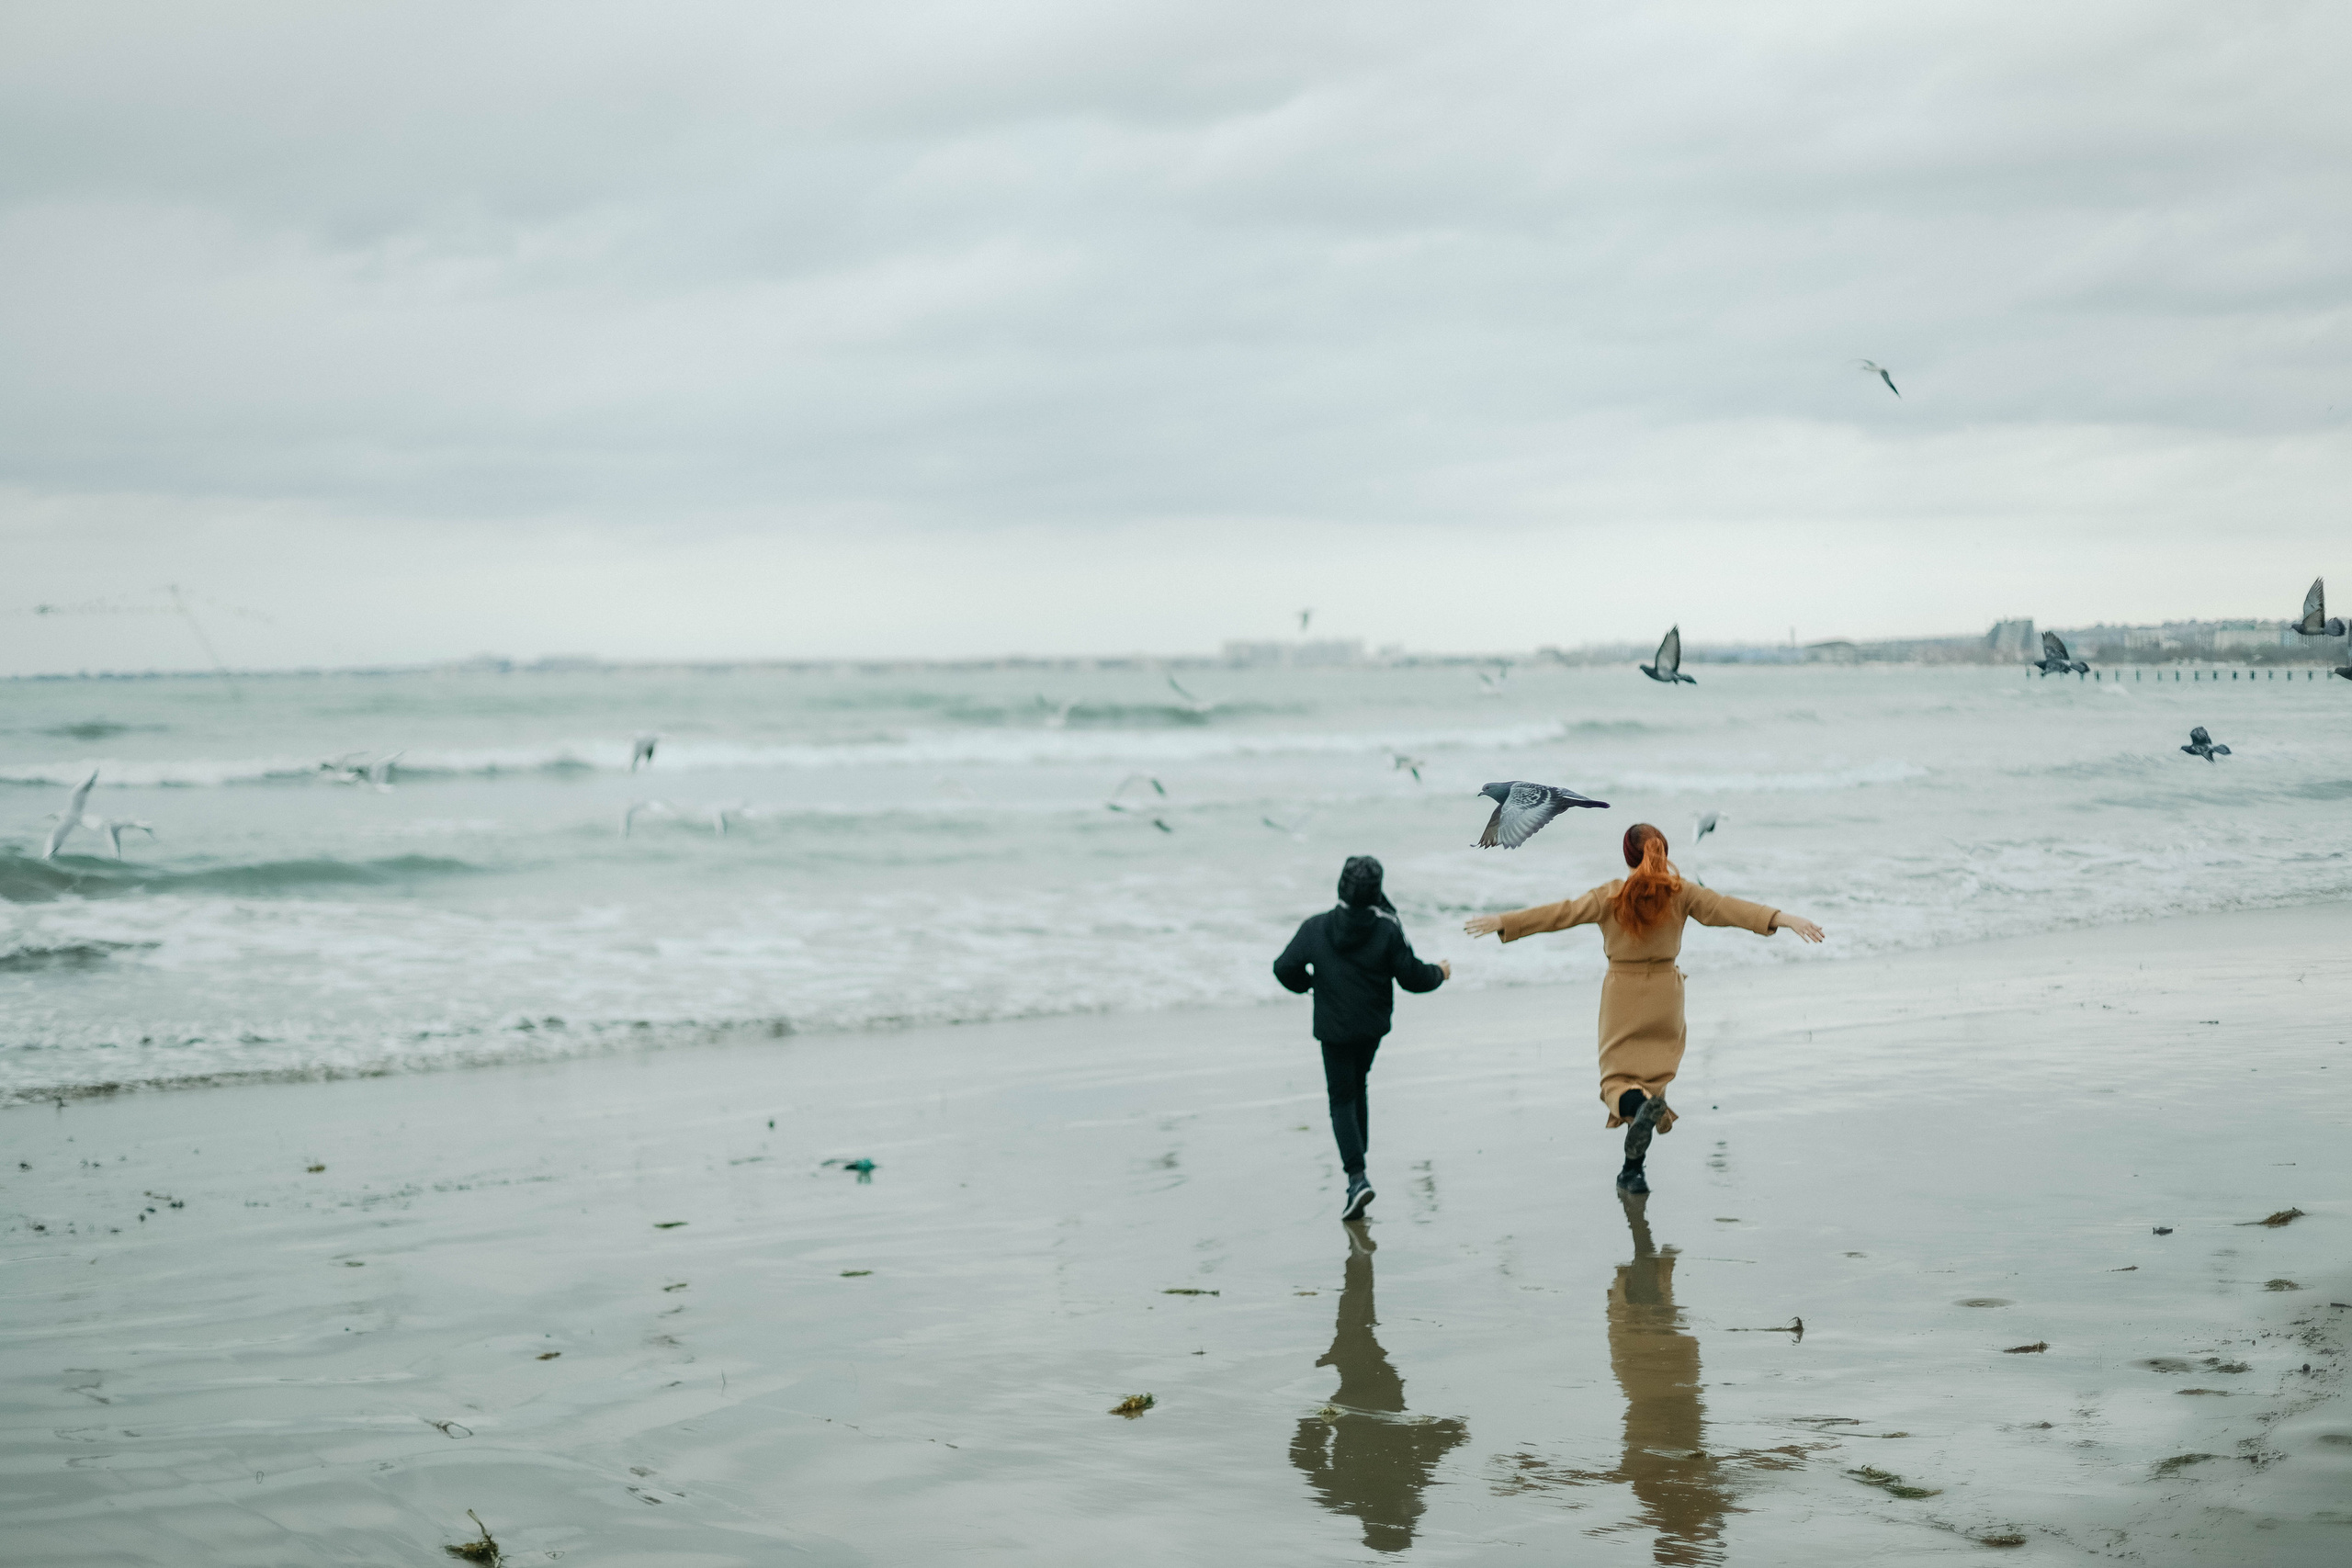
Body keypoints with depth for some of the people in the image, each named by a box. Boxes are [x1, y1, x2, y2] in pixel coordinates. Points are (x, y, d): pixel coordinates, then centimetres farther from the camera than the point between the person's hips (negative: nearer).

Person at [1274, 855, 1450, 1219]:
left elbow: (1285, 969, -8)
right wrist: (1439, 972, 12)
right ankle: (1357, 1158, 31)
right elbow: (1412, 976, -9)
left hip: (1333, 1028, -2)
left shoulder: (1315, 928, -11)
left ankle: (1357, 1176, -15)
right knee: (1357, 1085, 24)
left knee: (1342, 1099, 2)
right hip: (1373, 1024, 2)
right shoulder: (1387, 929, -11)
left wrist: (1309, 982, 14)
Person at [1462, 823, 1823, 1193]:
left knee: (1617, 1079, 5)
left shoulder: (1610, 896, -9)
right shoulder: (1680, 893, -6)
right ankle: (1633, 1170, 7)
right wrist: (1783, 919, -15)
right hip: (1664, 993, 2)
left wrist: (1501, 922, -7)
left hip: (1622, 993, -2)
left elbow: (1559, 913, -10)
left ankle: (1639, 1105, -32)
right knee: (1653, 1076, 10)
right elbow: (1727, 907, -12)